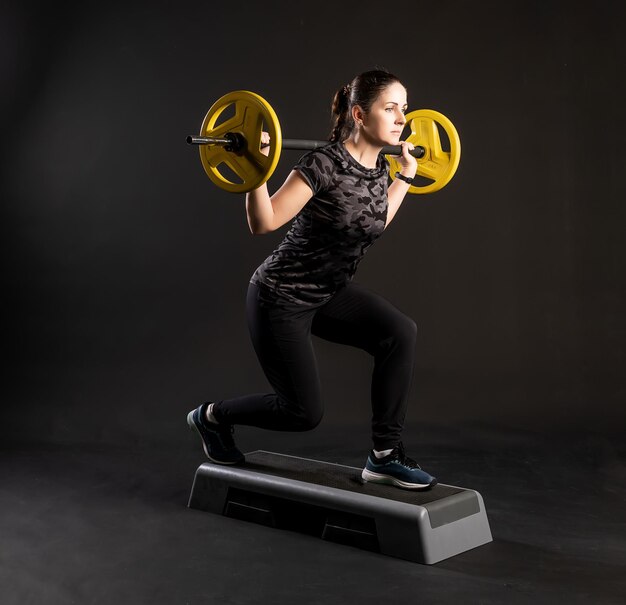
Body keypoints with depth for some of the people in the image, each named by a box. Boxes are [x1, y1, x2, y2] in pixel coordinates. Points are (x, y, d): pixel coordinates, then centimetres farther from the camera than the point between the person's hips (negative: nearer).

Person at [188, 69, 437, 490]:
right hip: (281, 298, -7)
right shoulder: (325, 164, -25)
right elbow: (263, 223, -23)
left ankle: (385, 457, -5)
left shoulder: (379, 168, -1)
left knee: (401, 333, -17)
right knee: (303, 412, -1)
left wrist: (406, 174, 17)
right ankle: (212, 415, 27)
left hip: (328, 294, 7)